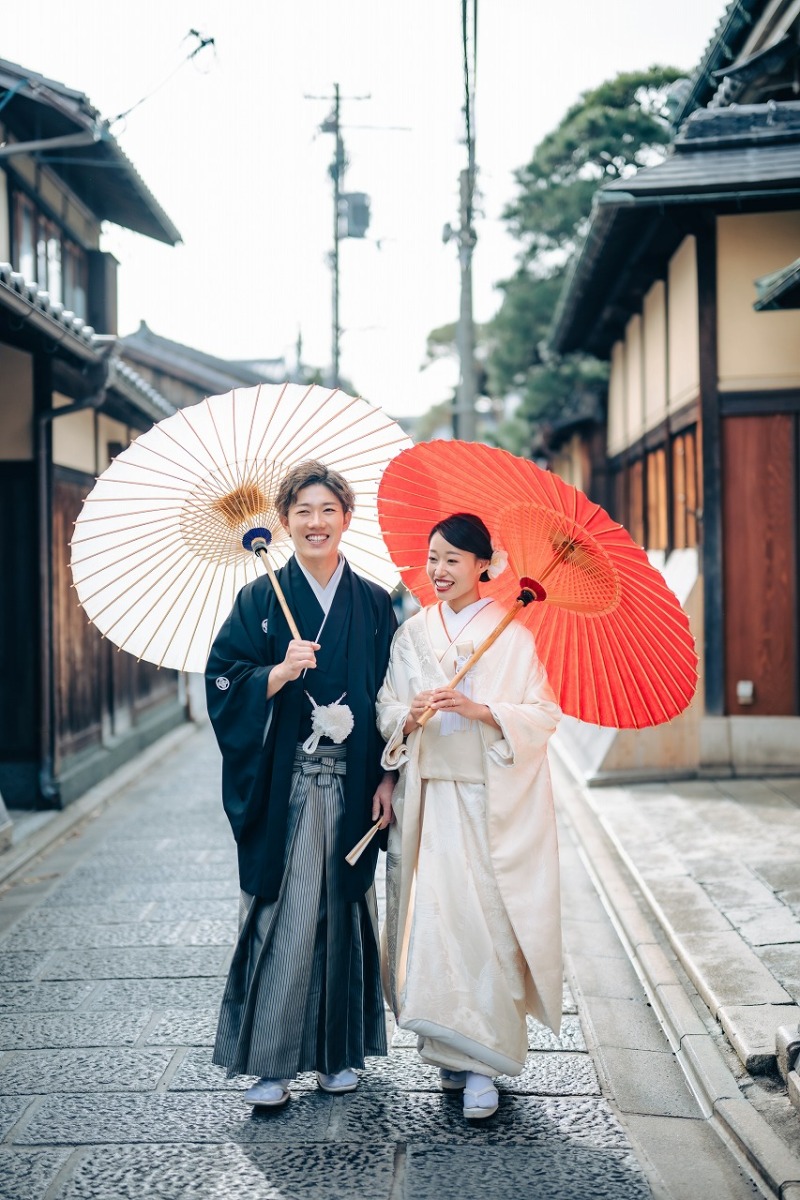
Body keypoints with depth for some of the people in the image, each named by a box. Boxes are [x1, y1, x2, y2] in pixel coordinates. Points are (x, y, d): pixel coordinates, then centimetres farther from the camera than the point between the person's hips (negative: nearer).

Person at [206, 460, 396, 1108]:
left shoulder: (373, 604, 7)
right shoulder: (260, 601, 3)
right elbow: (224, 685, -3)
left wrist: (388, 777, 1)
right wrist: (280, 673, -20)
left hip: (352, 787, 2)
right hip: (283, 787, -2)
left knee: (342, 912, 8)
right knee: (282, 917, -4)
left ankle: (339, 1051, 21)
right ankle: (269, 1060, 5)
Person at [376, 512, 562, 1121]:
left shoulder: (513, 635, 0)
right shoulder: (411, 634, 12)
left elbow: (546, 715, -4)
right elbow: (386, 711, 12)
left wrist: (483, 711, -18)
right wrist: (410, 716, -10)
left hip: (494, 800, -3)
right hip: (429, 796, 3)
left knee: (486, 922, -8)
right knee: (432, 919, -1)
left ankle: (485, 1064, -2)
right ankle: (453, 1050, 12)